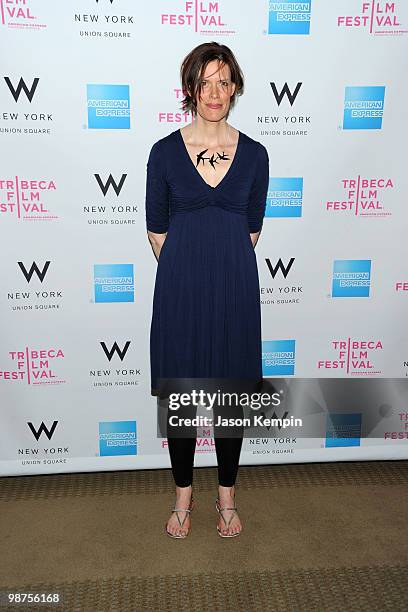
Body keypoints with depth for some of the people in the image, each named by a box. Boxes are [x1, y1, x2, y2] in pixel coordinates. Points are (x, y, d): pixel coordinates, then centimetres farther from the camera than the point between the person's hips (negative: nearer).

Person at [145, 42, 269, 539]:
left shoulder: (254, 154, 3)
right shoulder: (165, 152, 0)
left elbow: (251, 229, 10)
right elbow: (156, 230, 5)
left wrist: (225, 270, 9)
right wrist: (186, 272, 8)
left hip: (235, 287, 1)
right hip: (180, 286, -1)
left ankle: (226, 494, 31)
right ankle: (183, 493, 31)